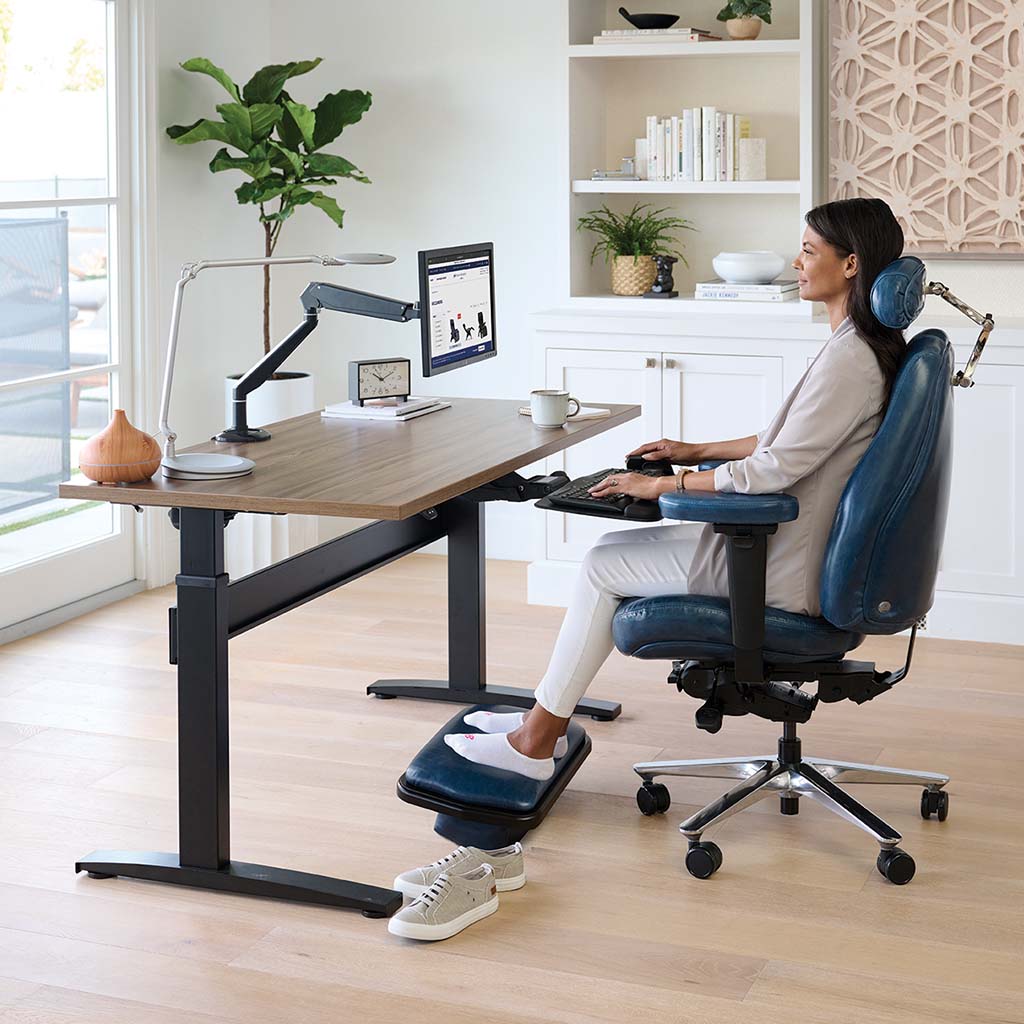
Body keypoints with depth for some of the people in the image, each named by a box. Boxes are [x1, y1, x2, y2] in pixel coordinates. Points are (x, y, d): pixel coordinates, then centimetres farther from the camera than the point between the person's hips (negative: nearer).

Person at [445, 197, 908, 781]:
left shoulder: (849, 360, -22)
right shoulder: (861, 348, 11)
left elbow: (773, 470, -25)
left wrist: (662, 485, -16)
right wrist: (700, 451, 17)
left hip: (784, 572, -10)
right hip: (778, 543, 10)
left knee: (603, 569, -3)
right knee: (612, 551, 9)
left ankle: (536, 743, 7)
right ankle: (545, 720, 12)